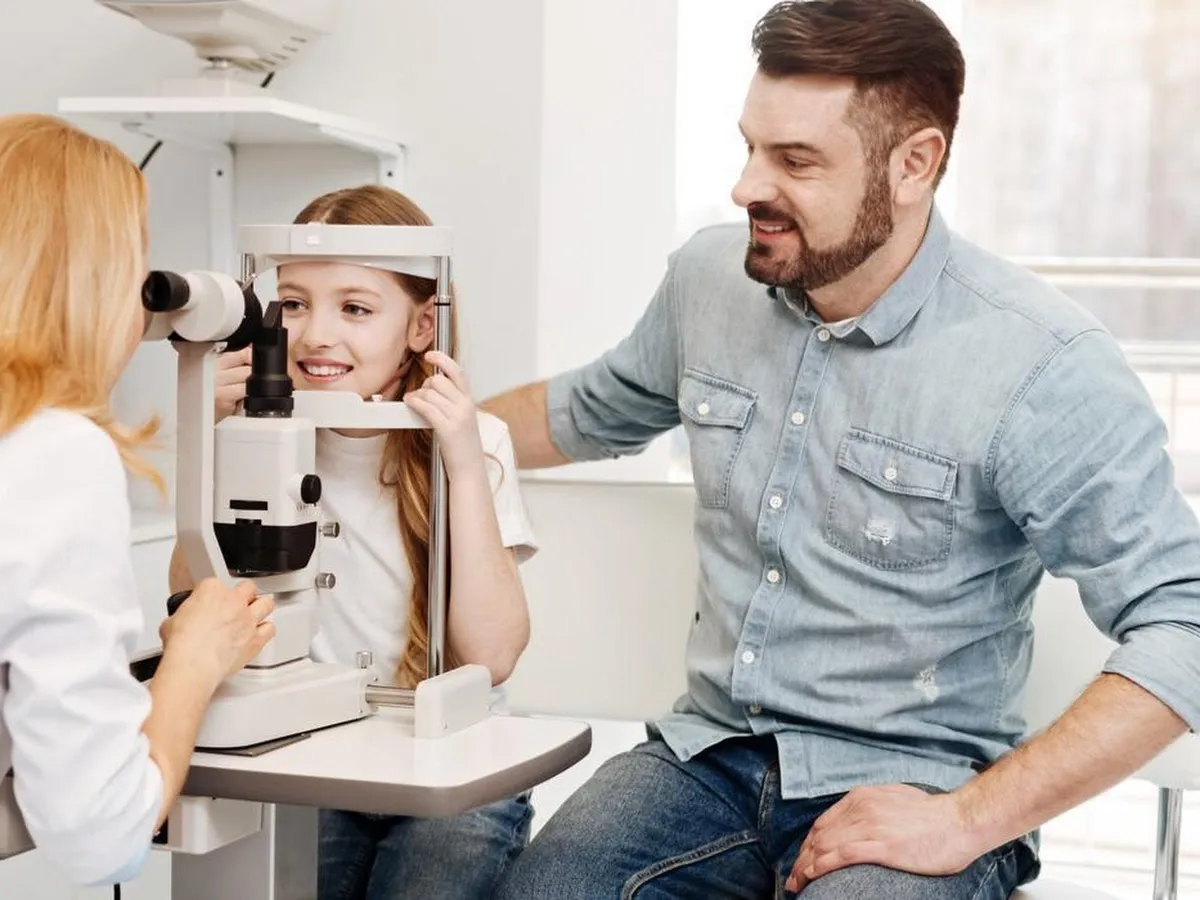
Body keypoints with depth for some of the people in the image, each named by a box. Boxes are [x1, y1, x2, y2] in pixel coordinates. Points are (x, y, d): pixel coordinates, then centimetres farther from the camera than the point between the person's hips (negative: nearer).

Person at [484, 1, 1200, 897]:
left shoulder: (1044, 362, -16)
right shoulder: (710, 276, 2)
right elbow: (594, 410, 23)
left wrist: (968, 823, -21)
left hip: (905, 788, -4)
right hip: (711, 751, 4)